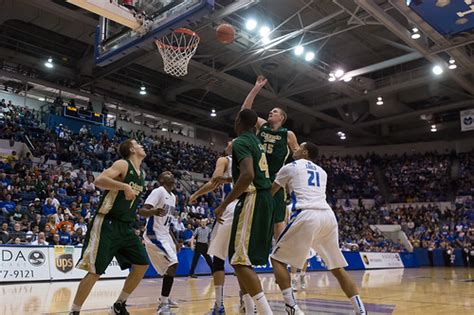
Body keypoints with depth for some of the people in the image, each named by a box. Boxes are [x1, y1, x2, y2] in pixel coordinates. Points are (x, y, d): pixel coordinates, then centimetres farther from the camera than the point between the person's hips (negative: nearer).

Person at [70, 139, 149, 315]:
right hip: (107, 224, -8)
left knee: (142, 265, 6)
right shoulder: (123, 164, -10)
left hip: (125, 227, 8)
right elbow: (99, 180, -25)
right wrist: (124, 186, -31)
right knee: (95, 271, -7)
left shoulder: (142, 174, 15)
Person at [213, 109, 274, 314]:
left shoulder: (241, 142, -10)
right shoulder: (256, 141, 19)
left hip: (252, 200, -10)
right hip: (264, 199, 10)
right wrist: (228, 179, 44)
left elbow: (248, 175, -26)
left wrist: (223, 205, -22)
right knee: (240, 258, 16)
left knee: (240, 260, -10)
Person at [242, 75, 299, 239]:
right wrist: (256, 88, 5)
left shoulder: (288, 134, 3)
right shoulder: (261, 125, 11)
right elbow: (245, 109, 8)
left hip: (275, 179, -3)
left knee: (278, 220, -3)